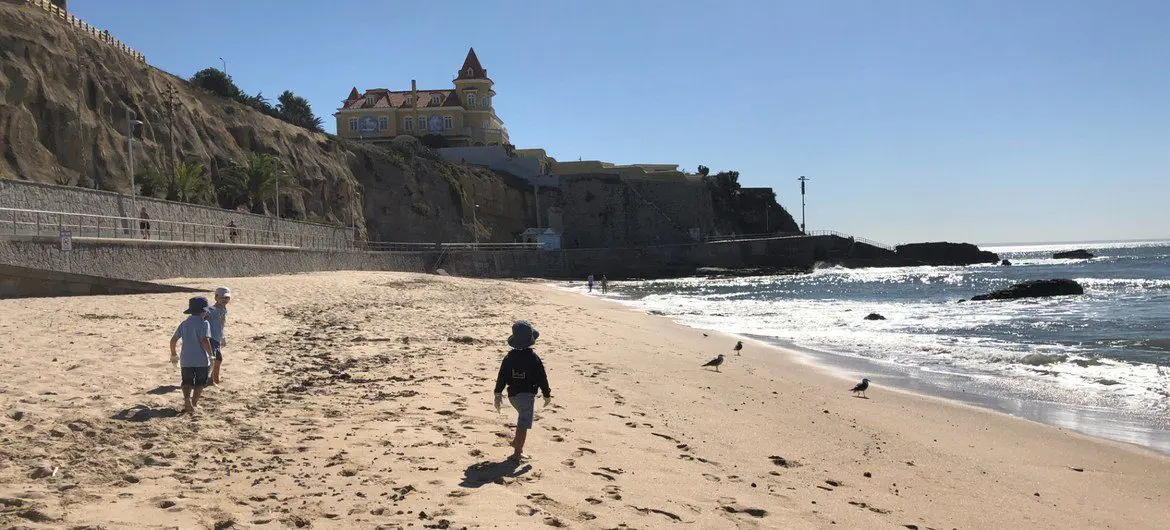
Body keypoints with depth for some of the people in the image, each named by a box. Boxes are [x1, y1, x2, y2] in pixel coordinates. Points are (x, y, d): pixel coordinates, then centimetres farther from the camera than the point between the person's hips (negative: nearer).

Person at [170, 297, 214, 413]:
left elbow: (173, 340, 12)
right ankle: (194, 402, 15)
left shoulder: (184, 324, 8)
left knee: (187, 381, 10)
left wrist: (173, 353, 27)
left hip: (186, 360, 4)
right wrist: (211, 355, -15)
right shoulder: (204, 323, -10)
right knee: (200, 382, 14)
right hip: (201, 360, -4)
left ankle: (187, 398, -14)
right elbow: (205, 340, -22)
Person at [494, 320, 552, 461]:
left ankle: (517, 442, 37)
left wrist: (498, 394, 7)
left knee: (523, 417, 30)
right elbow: (542, 378, -8)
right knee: (524, 424, -3)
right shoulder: (533, 358, -13)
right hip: (527, 394, -6)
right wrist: (547, 395, 3)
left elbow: (501, 376, 0)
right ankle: (517, 452, -8)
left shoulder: (509, 357, -1)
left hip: (512, 395, 6)